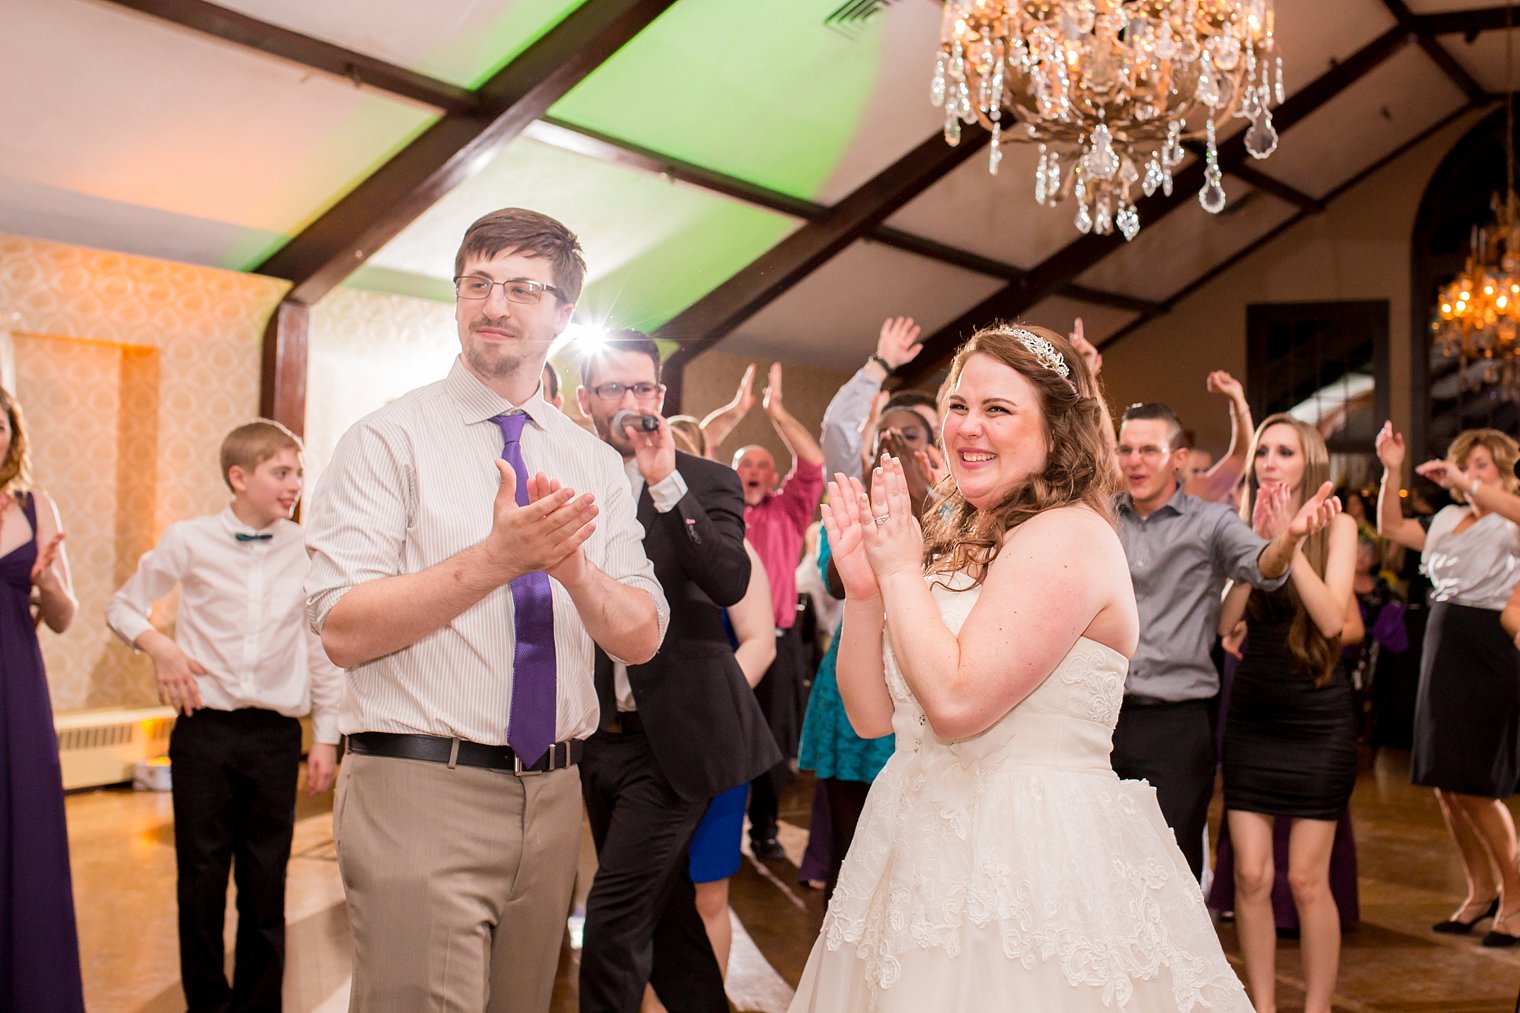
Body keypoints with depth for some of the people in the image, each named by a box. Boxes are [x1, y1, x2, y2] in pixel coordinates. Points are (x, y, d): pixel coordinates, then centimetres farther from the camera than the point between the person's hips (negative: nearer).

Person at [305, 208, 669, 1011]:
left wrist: (573, 564, -17)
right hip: (420, 794, -5)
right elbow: (342, 630, -14)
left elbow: (641, 639, 3)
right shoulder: (390, 438, -4)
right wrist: (496, 557, -24)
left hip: (552, 795, 5)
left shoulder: (595, 463, 10)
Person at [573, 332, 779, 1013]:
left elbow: (730, 584, -19)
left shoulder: (708, 483, -2)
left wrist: (667, 485, -24)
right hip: (598, 733, 4)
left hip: (671, 735, -4)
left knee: (614, 920, -9)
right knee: (663, 912, 16)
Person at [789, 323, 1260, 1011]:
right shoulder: (955, 540, 9)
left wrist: (901, 572, -13)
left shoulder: (1068, 536, -15)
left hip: (1038, 860, -8)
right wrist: (863, 589, -6)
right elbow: (872, 715, 7)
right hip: (926, 845, 8)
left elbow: (957, 701, -25)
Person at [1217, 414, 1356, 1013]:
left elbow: (1332, 618, -16)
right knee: (1251, 877, 2)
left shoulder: (1335, 526, -2)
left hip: (1318, 717, -2)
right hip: (1252, 716, 2)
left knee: (1306, 879, 1)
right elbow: (1224, 621, -9)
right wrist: (1258, 542, -15)